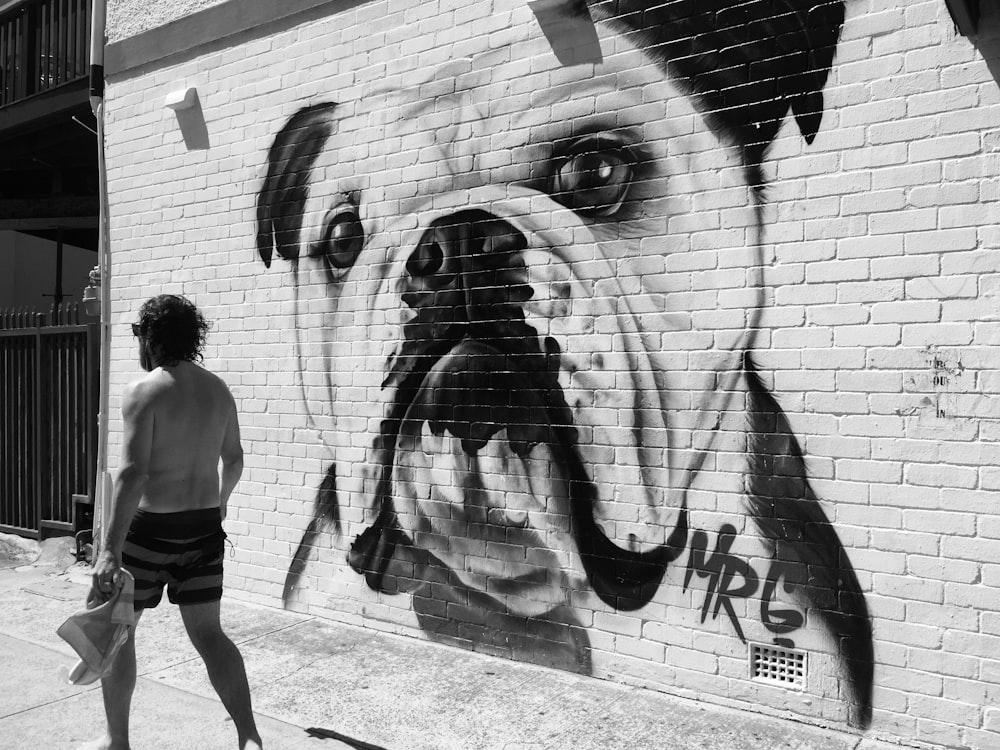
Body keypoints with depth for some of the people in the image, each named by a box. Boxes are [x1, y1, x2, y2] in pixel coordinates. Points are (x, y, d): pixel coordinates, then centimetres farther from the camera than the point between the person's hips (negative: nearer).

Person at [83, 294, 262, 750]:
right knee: (207, 632, 10)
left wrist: (110, 549, -21)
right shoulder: (218, 390, 6)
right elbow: (234, 459, 16)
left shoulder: (144, 391, -13)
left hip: (151, 527, -5)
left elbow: (133, 473, -21)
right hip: (204, 526, 6)